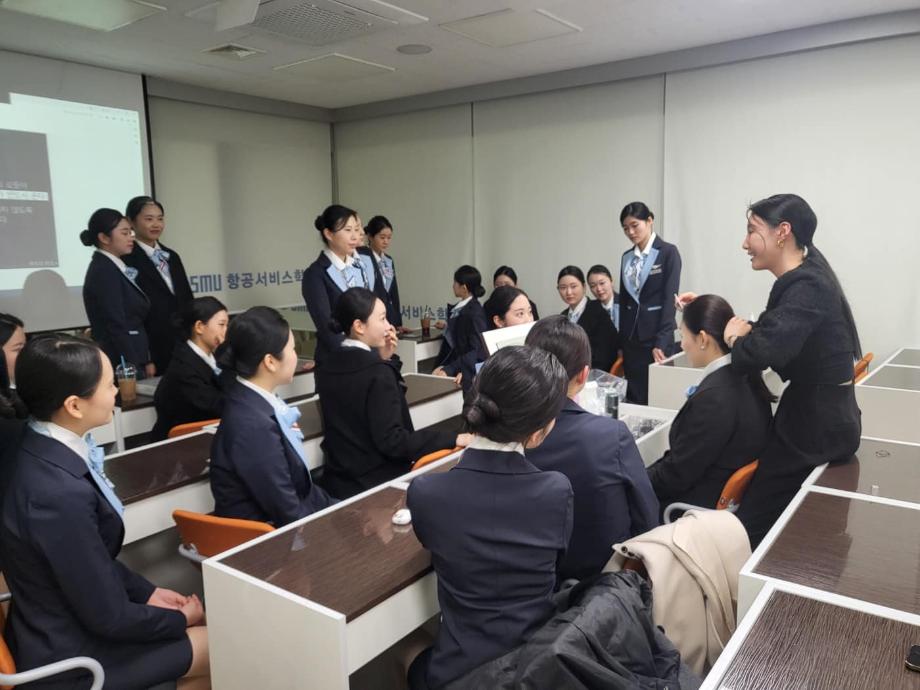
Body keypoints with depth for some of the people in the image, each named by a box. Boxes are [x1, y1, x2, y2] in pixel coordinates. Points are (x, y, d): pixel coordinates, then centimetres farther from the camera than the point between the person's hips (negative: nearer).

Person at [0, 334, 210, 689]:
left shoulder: (41, 447, -7)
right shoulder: (60, 494, -35)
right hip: (69, 651, -8)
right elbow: (110, 618, -24)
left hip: (66, 620, 8)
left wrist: (147, 591, 5)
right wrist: (180, 618, -8)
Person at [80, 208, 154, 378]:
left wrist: (147, 360, 13)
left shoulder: (115, 268, 13)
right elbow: (116, 326, -19)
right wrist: (132, 368, -18)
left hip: (133, 360, 9)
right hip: (122, 364, -9)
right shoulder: (104, 271, -14)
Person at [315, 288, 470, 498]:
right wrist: (453, 439, -22)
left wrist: (385, 359, 6)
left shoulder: (329, 367, 3)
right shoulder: (378, 372, -21)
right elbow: (391, 441, -24)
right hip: (376, 482, -8)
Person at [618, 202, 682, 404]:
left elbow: (670, 299, -13)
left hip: (656, 337, -5)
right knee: (634, 398, 6)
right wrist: (621, 341, 10)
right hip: (631, 338, 5)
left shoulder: (668, 253, -6)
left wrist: (661, 342, -19)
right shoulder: (627, 257, 11)